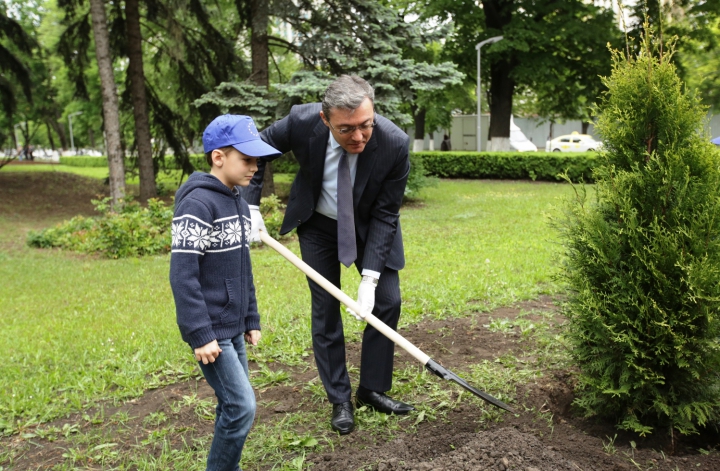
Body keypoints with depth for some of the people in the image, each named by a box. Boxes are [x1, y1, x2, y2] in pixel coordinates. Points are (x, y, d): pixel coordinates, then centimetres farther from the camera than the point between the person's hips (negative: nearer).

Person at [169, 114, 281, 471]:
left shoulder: (238, 201, 10)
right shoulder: (198, 204, -17)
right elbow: (182, 275, -21)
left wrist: (251, 320, 16)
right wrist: (200, 334, -22)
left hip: (233, 328, 8)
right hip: (211, 330, -8)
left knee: (233, 406, 14)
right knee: (241, 406, -6)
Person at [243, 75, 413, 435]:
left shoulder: (395, 144, -31)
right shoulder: (302, 122, -30)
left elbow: (386, 215, -22)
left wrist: (370, 276, -27)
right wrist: (251, 208, -15)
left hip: (370, 226, 0)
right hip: (318, 224, 0)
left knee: (387, 301, 0)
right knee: (325, 309, 3)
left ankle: (372, 389, 19)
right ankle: (339, 400, 18)